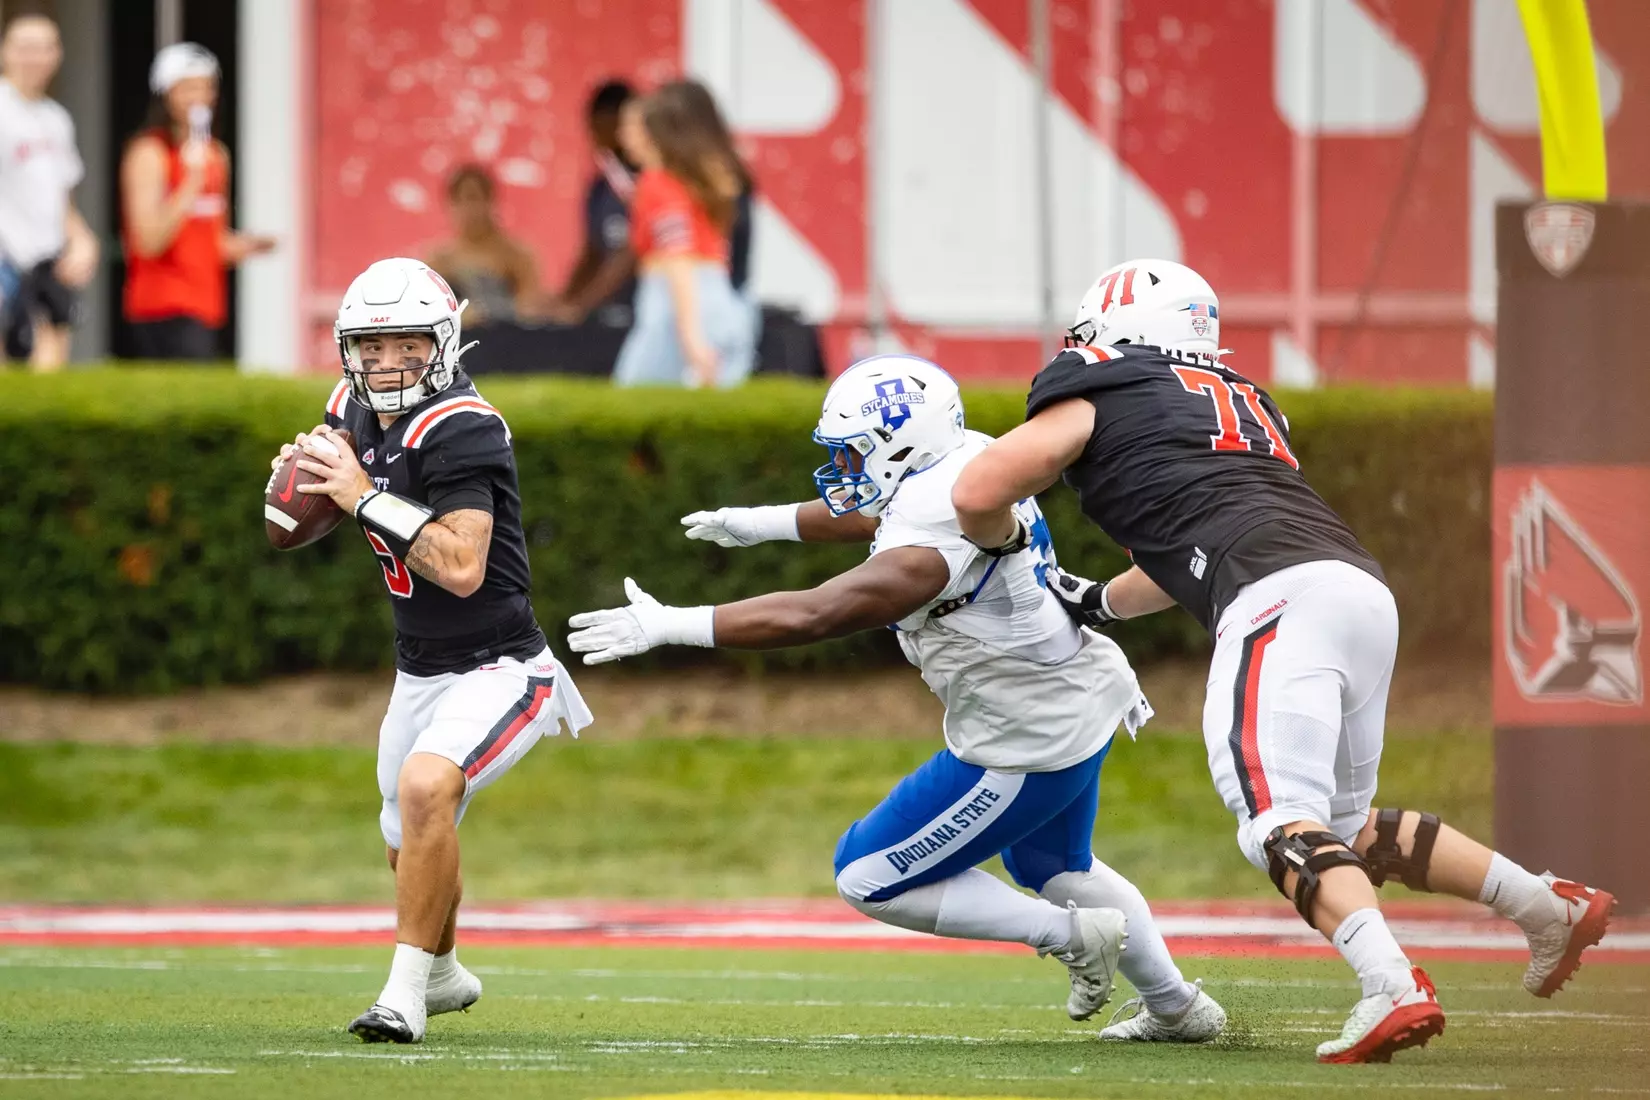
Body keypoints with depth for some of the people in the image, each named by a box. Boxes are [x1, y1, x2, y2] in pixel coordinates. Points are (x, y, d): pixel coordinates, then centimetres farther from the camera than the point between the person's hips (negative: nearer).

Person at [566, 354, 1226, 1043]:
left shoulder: (929, 550, -30)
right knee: (1052, 868, 33)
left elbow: (810, 616, -35)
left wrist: (666, 627, -33)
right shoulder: (969, 458, -2)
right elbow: (874, 517, 19)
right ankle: (1178, 1006, 44)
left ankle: (1072, 935, 4)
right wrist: (763, 523, 30)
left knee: (870, 880, 1)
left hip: (1024, 746, -10)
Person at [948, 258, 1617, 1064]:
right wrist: (1097, 603, 54)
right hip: (1363, 591, 8)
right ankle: (1549, 907, 20)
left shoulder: (1095, 393, 12)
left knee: (1284, 826, -16)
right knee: (1344, 825, 22)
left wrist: (1007, 542, 25)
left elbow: (977, 497, 4)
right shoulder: (1239, 401, 33)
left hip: (1284, 603, -8)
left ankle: (1393, 990, -36)